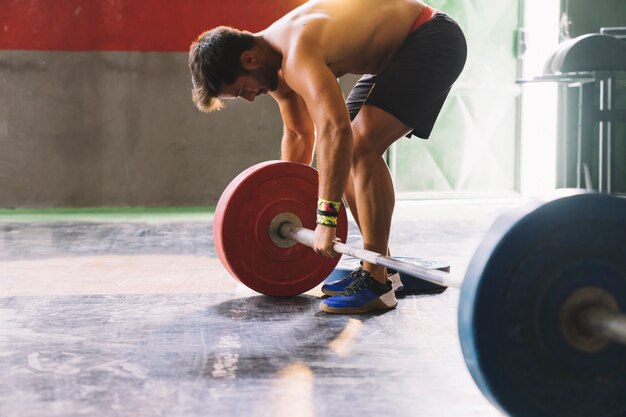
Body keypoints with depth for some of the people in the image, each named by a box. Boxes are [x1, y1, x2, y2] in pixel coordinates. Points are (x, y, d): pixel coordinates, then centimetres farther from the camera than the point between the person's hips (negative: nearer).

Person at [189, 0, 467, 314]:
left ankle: (377, 283, -16)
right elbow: (299, 134, 14)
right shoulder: (276, 60, 1)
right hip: (398, 51, 10)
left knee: (362, 147, -21)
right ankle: (380, 266, 14)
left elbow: (334, 128, -43)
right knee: (344, 152, 7)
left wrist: (326, 217, -40)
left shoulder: (297, 55, -30)